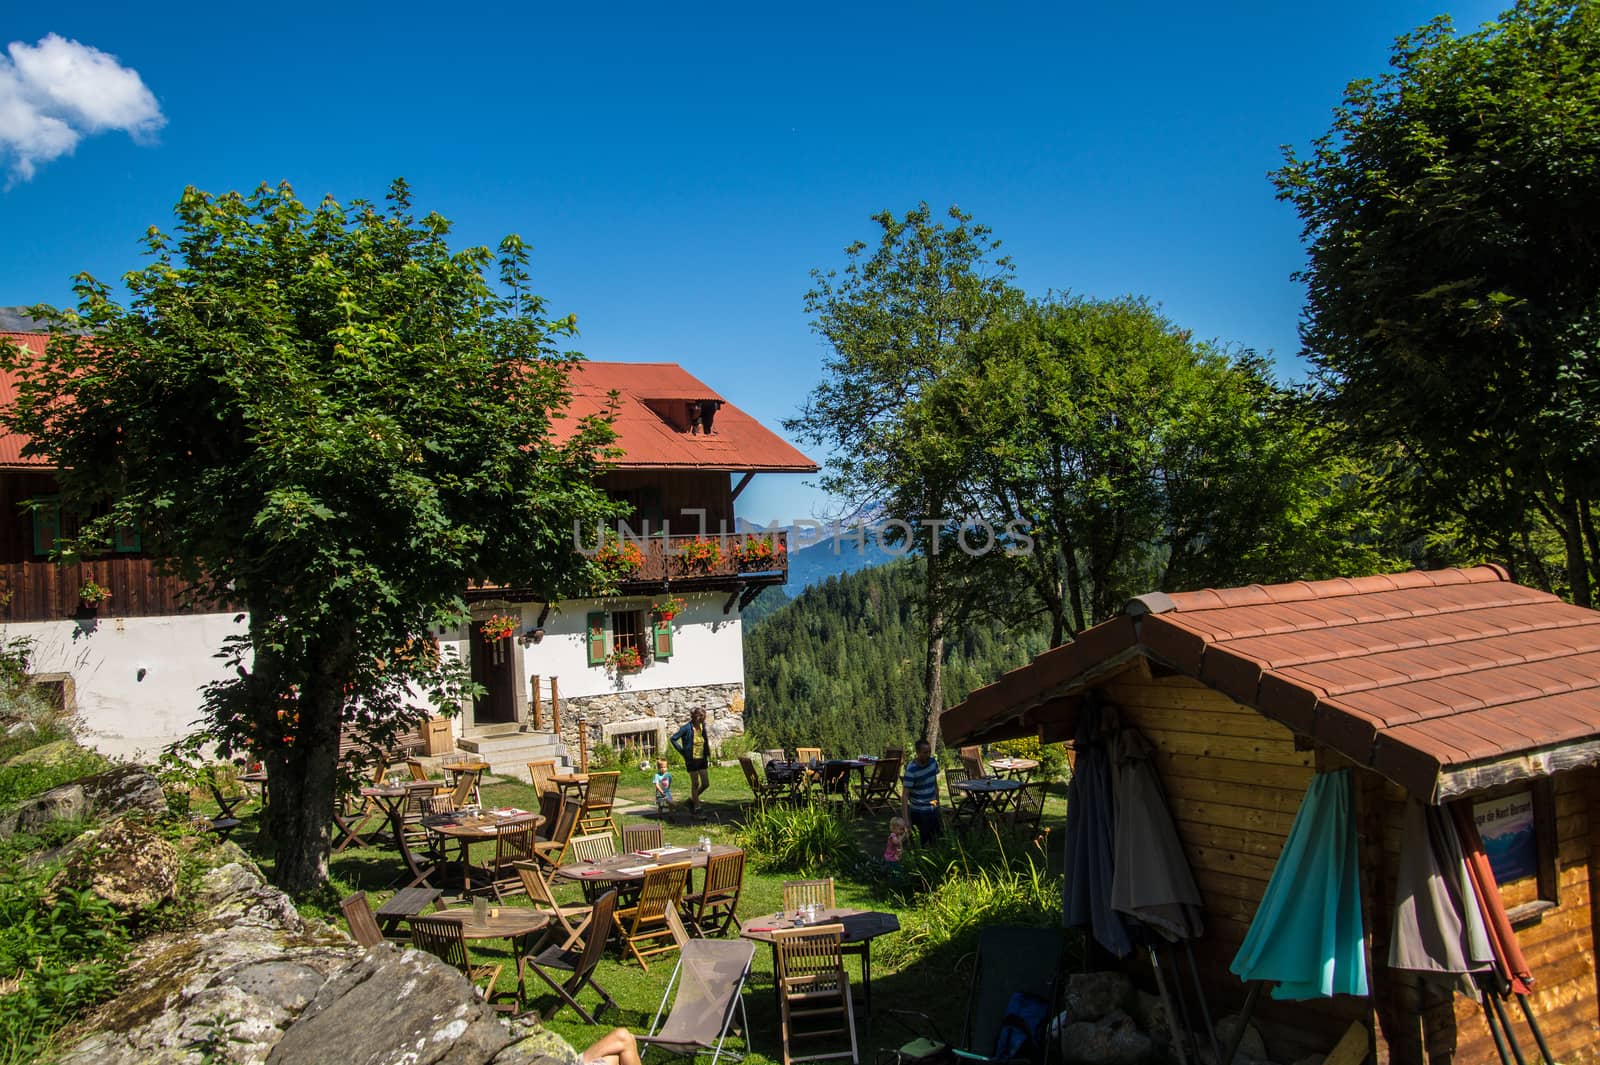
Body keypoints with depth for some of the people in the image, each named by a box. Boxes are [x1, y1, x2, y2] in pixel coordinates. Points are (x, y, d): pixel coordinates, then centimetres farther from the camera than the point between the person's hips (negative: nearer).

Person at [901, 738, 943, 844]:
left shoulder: (933, 762, -2)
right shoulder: (911, 770, -21)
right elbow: (905, 795, -23)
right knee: (925, 841, -3)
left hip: (933, 809, 6)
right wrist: (906, 820, -28)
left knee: (939, 837, 10)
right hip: (919, 811, -6)